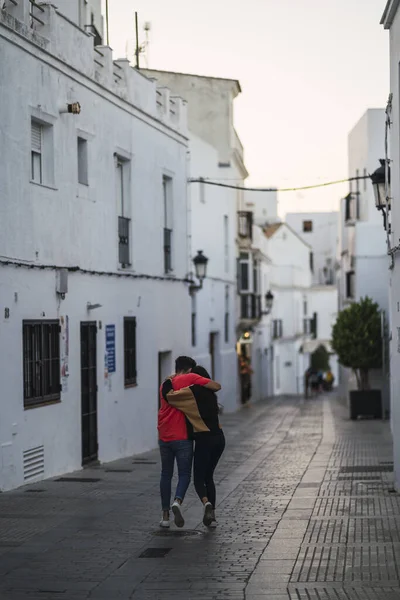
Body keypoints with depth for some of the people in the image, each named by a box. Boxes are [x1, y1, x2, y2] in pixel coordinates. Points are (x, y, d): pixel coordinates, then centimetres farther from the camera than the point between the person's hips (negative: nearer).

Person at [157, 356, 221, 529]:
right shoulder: (190, 378, -4)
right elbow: (216, 386, -10)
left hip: (164, 437, 5)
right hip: (182, 437, -5)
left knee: (166, 474, 13)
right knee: (184, 474, 2)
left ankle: (165, 515, 12)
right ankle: (177, 501, -25)